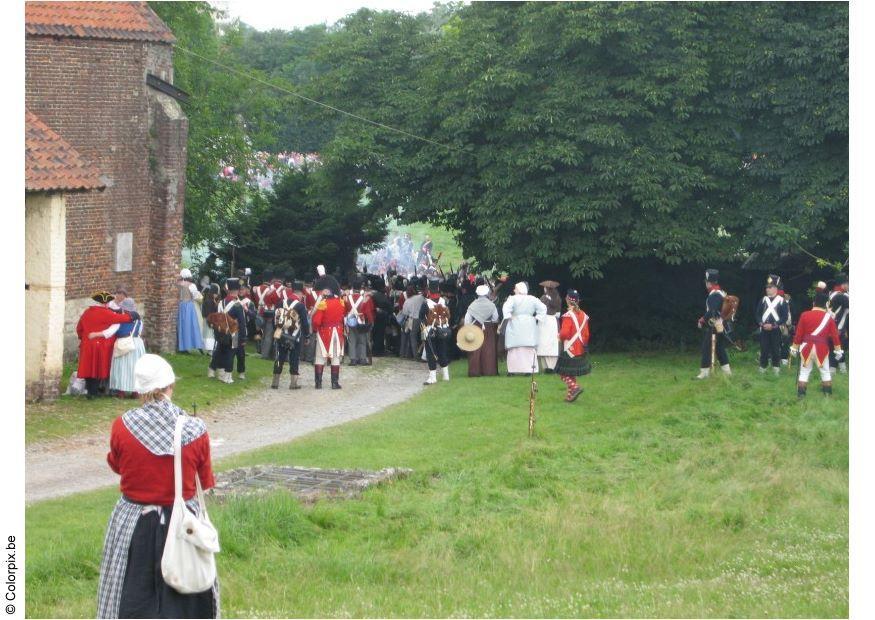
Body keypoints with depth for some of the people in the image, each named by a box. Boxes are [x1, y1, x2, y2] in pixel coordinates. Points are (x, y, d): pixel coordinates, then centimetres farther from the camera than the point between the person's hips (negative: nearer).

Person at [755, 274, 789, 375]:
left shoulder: (781, 301, -1)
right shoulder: (763, 300, 9)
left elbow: (784, 317, -5)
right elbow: (758, 314, 9)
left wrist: (773, 325, -13)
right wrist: (762, 324, -9)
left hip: (776, 330, -3)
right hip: (764, 330, 3)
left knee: (776, 350, 1)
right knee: (764, 350, 2)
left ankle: (776, 368, 7)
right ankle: (762, 367, 7)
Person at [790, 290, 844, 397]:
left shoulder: (805, 315, -4)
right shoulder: (828, 317, -4)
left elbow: (798, 333, -1)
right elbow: (835, 335, -3)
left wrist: (794, 348, 8)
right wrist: (838, 350, 5)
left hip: (807, 347, 0)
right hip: (822, 348, 0)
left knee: (804, 371, 7)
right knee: (825, 371, 13)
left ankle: (801, 393, 4)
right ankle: (828, 393, 15)